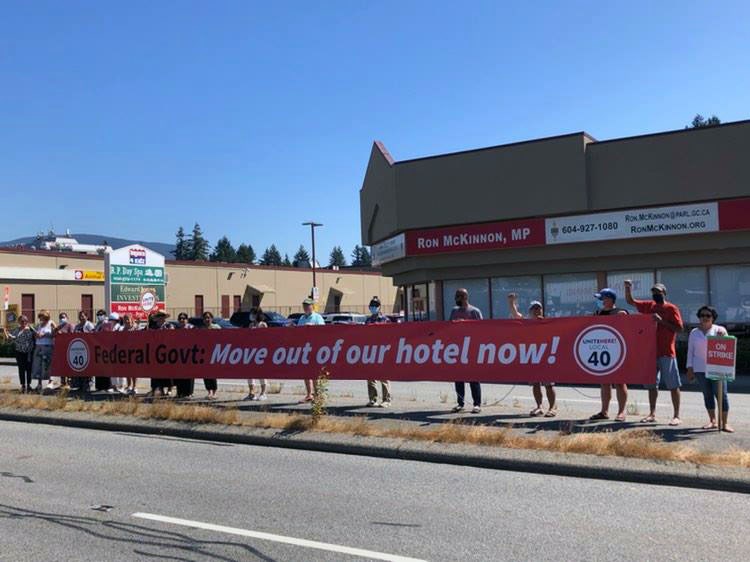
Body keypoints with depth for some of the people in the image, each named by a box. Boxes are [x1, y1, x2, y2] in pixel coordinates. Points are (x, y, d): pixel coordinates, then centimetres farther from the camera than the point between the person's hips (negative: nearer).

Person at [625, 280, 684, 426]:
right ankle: (652, 414, 18)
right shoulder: (649, 306, 11)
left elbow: (679, 328, -11)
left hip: (666, 353, -6)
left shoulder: (671, 308, -5)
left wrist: (662, 321, -19)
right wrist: (628, 288, 1)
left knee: (673, 385, -1)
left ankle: (677, 416, 3)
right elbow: (630, 301, 17)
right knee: (651, 384, 10)